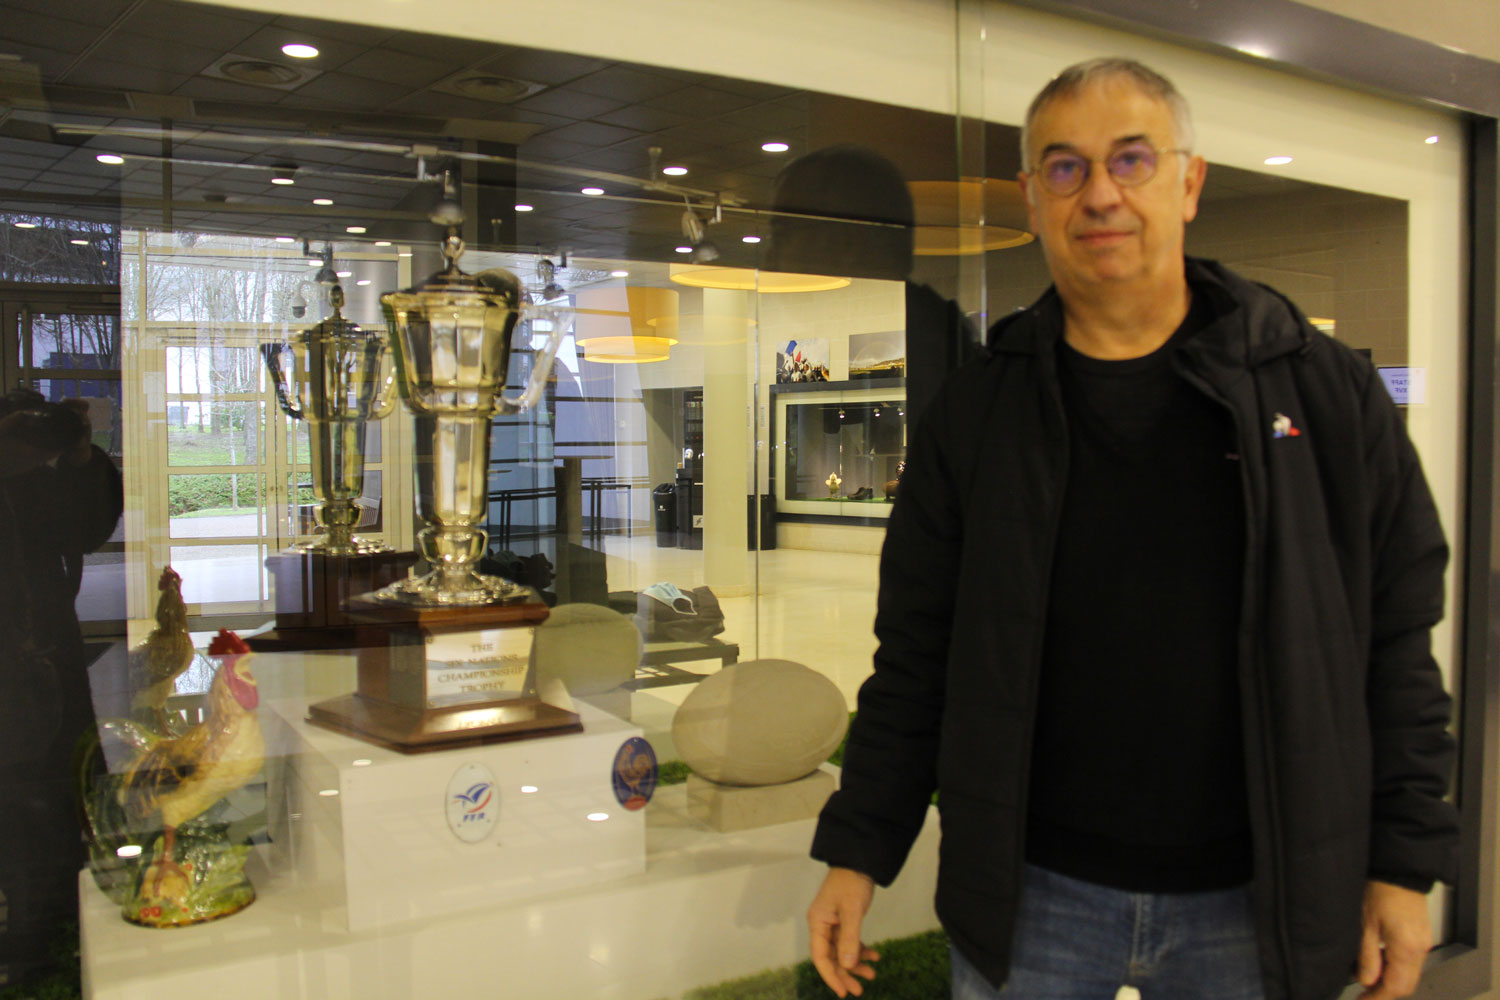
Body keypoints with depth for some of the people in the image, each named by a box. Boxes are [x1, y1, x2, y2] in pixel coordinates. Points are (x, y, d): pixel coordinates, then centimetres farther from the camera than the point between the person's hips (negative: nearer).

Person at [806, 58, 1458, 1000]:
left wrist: (1405, 862, -1)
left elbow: (1398, 642, 1)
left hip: (1253, 902, 0)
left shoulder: (1327, 388, -2)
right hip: (1030, 894, 1)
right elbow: (914, 657, 2)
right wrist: (857, 852, 0)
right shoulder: (975, 413, 0)